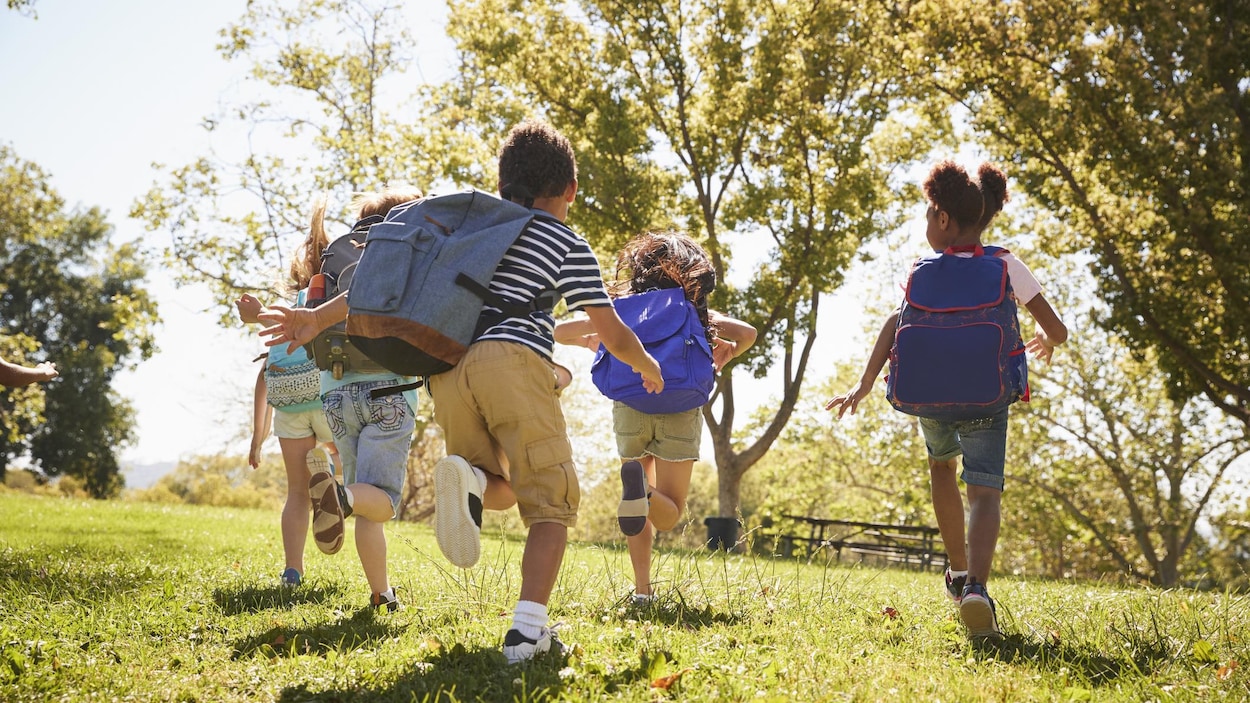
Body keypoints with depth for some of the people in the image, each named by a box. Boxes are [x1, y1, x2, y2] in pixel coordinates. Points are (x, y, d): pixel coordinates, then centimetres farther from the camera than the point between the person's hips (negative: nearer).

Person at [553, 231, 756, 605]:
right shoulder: (698, 313, 11)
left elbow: (560, 331, 16)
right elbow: (747, 333, -6)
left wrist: (588, 342, 33)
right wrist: (725, 354, 12)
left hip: (629, 409, 2)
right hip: (679, 410, -2)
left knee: (643, 512, 21)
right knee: (668, 514, 5)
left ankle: (642, 590, 11)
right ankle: (642, 488, -30)